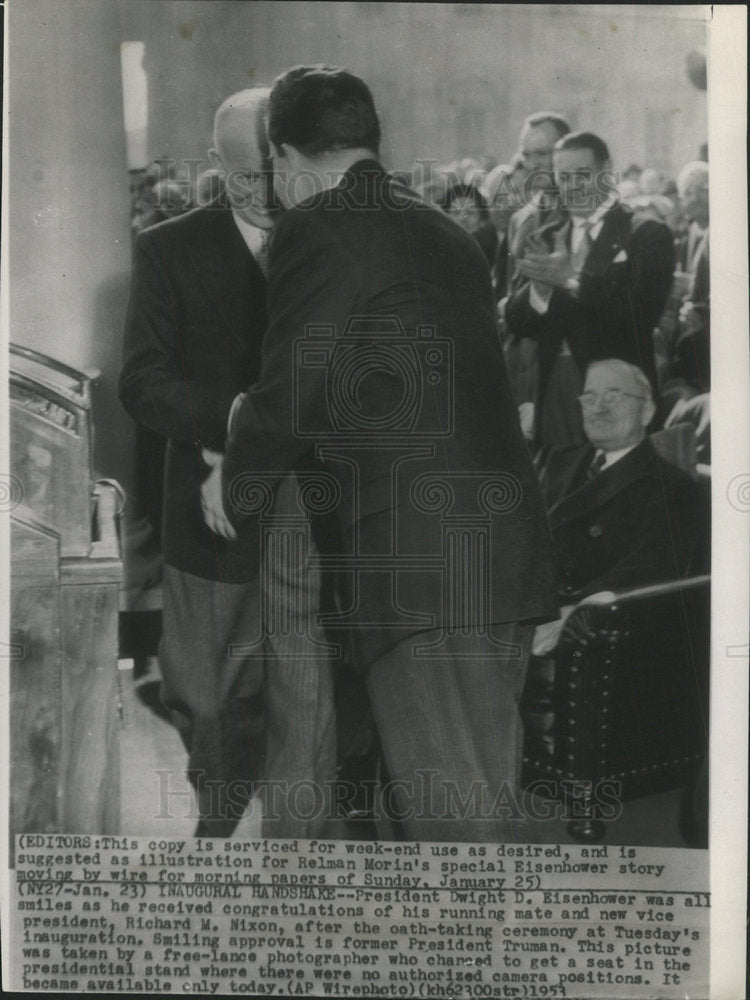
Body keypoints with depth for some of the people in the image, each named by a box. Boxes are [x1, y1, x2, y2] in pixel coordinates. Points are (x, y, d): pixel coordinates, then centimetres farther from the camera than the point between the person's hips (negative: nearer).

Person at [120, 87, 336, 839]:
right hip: (216, 506, 1)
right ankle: (220, 816, 46)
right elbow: (142, 383, -8)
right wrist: (233, 419, -25)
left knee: (308, 704, -1)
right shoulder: (169, 250, 1)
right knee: (204, 699, 15)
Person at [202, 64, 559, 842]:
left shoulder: (320, 229, -5)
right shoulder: (447, 234, 19)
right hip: (504, 549, 9)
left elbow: (290, 395, -7)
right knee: (480, 797, 17)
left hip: (420, 571, -8)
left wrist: (232, 480, 13)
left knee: (452, 816, -5)